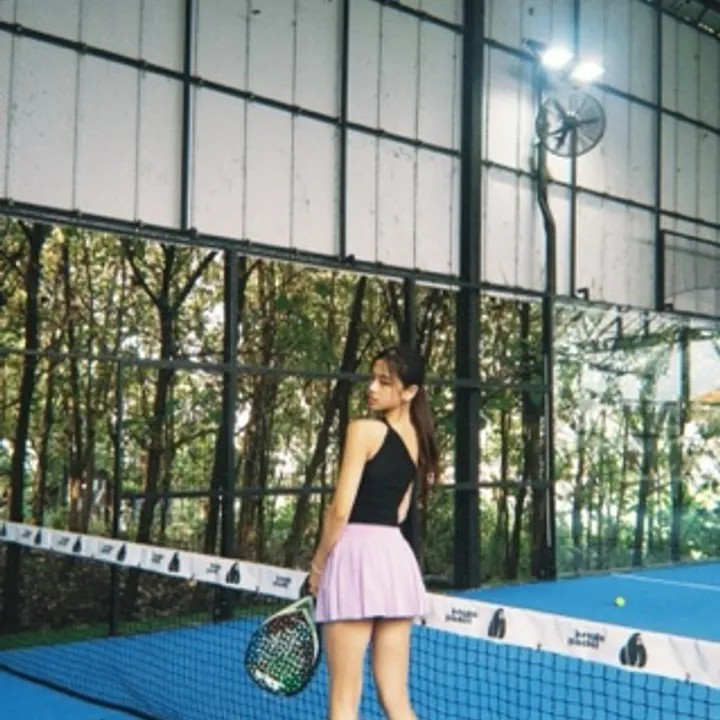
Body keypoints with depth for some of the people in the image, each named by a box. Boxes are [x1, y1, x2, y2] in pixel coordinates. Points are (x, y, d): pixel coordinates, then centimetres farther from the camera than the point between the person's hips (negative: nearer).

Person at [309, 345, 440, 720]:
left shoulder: (364, 429, -10)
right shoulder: (419, 440, 13)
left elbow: (340, 510, -13)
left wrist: (318, 563, -1)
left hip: (358, 555, -7)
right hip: (398, 556, 8)